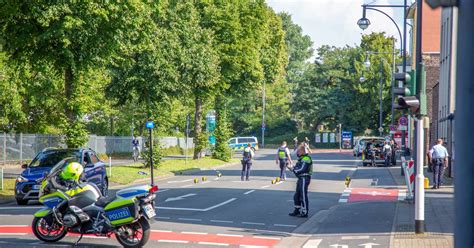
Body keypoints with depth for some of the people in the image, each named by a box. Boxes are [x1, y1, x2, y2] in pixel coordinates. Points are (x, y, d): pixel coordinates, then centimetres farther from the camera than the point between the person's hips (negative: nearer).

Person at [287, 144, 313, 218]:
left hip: (304, 179, -11)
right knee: (297, 195, 16)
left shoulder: (306, 159, -17)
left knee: (303, 196, -5)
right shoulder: (302, 159, 17)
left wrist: (293, 169, -11)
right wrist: (292, 168, -1)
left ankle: (305, 212, 1)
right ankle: (297, 210, 26)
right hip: (301, 178, 11)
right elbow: (298, 168, 18)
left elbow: (302, 170, -23)